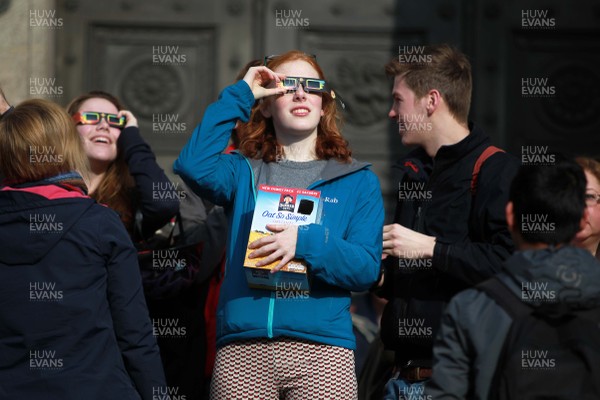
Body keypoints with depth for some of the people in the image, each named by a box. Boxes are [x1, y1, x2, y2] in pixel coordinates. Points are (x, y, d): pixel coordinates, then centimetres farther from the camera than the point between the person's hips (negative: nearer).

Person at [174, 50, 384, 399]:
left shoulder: (358, 181, 12)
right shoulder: (244, 173, 15)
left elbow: (367, 268, 1)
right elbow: (194, 165, -7)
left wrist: (307, 242, -16)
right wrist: (238, 96, 1)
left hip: (323, 348, -1)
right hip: (242, 348, 1)